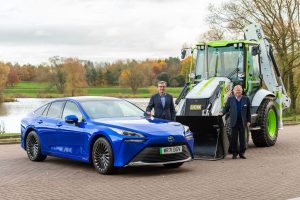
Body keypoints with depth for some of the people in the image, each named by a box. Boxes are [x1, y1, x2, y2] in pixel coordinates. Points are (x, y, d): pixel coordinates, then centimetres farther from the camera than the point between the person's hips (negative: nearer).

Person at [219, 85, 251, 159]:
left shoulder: (246, 99, 4)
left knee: (242, 138, 6)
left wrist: (248, 121, 2)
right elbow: (226, 108, 6)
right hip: (234, 122, -1)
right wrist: (222, 113, -14)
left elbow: (248, 111, 6)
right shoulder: (230, 99, 3)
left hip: (242, 122, 1)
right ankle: (234, 153, 10)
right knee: (234, 138, 2)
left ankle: (242, 153, 16)